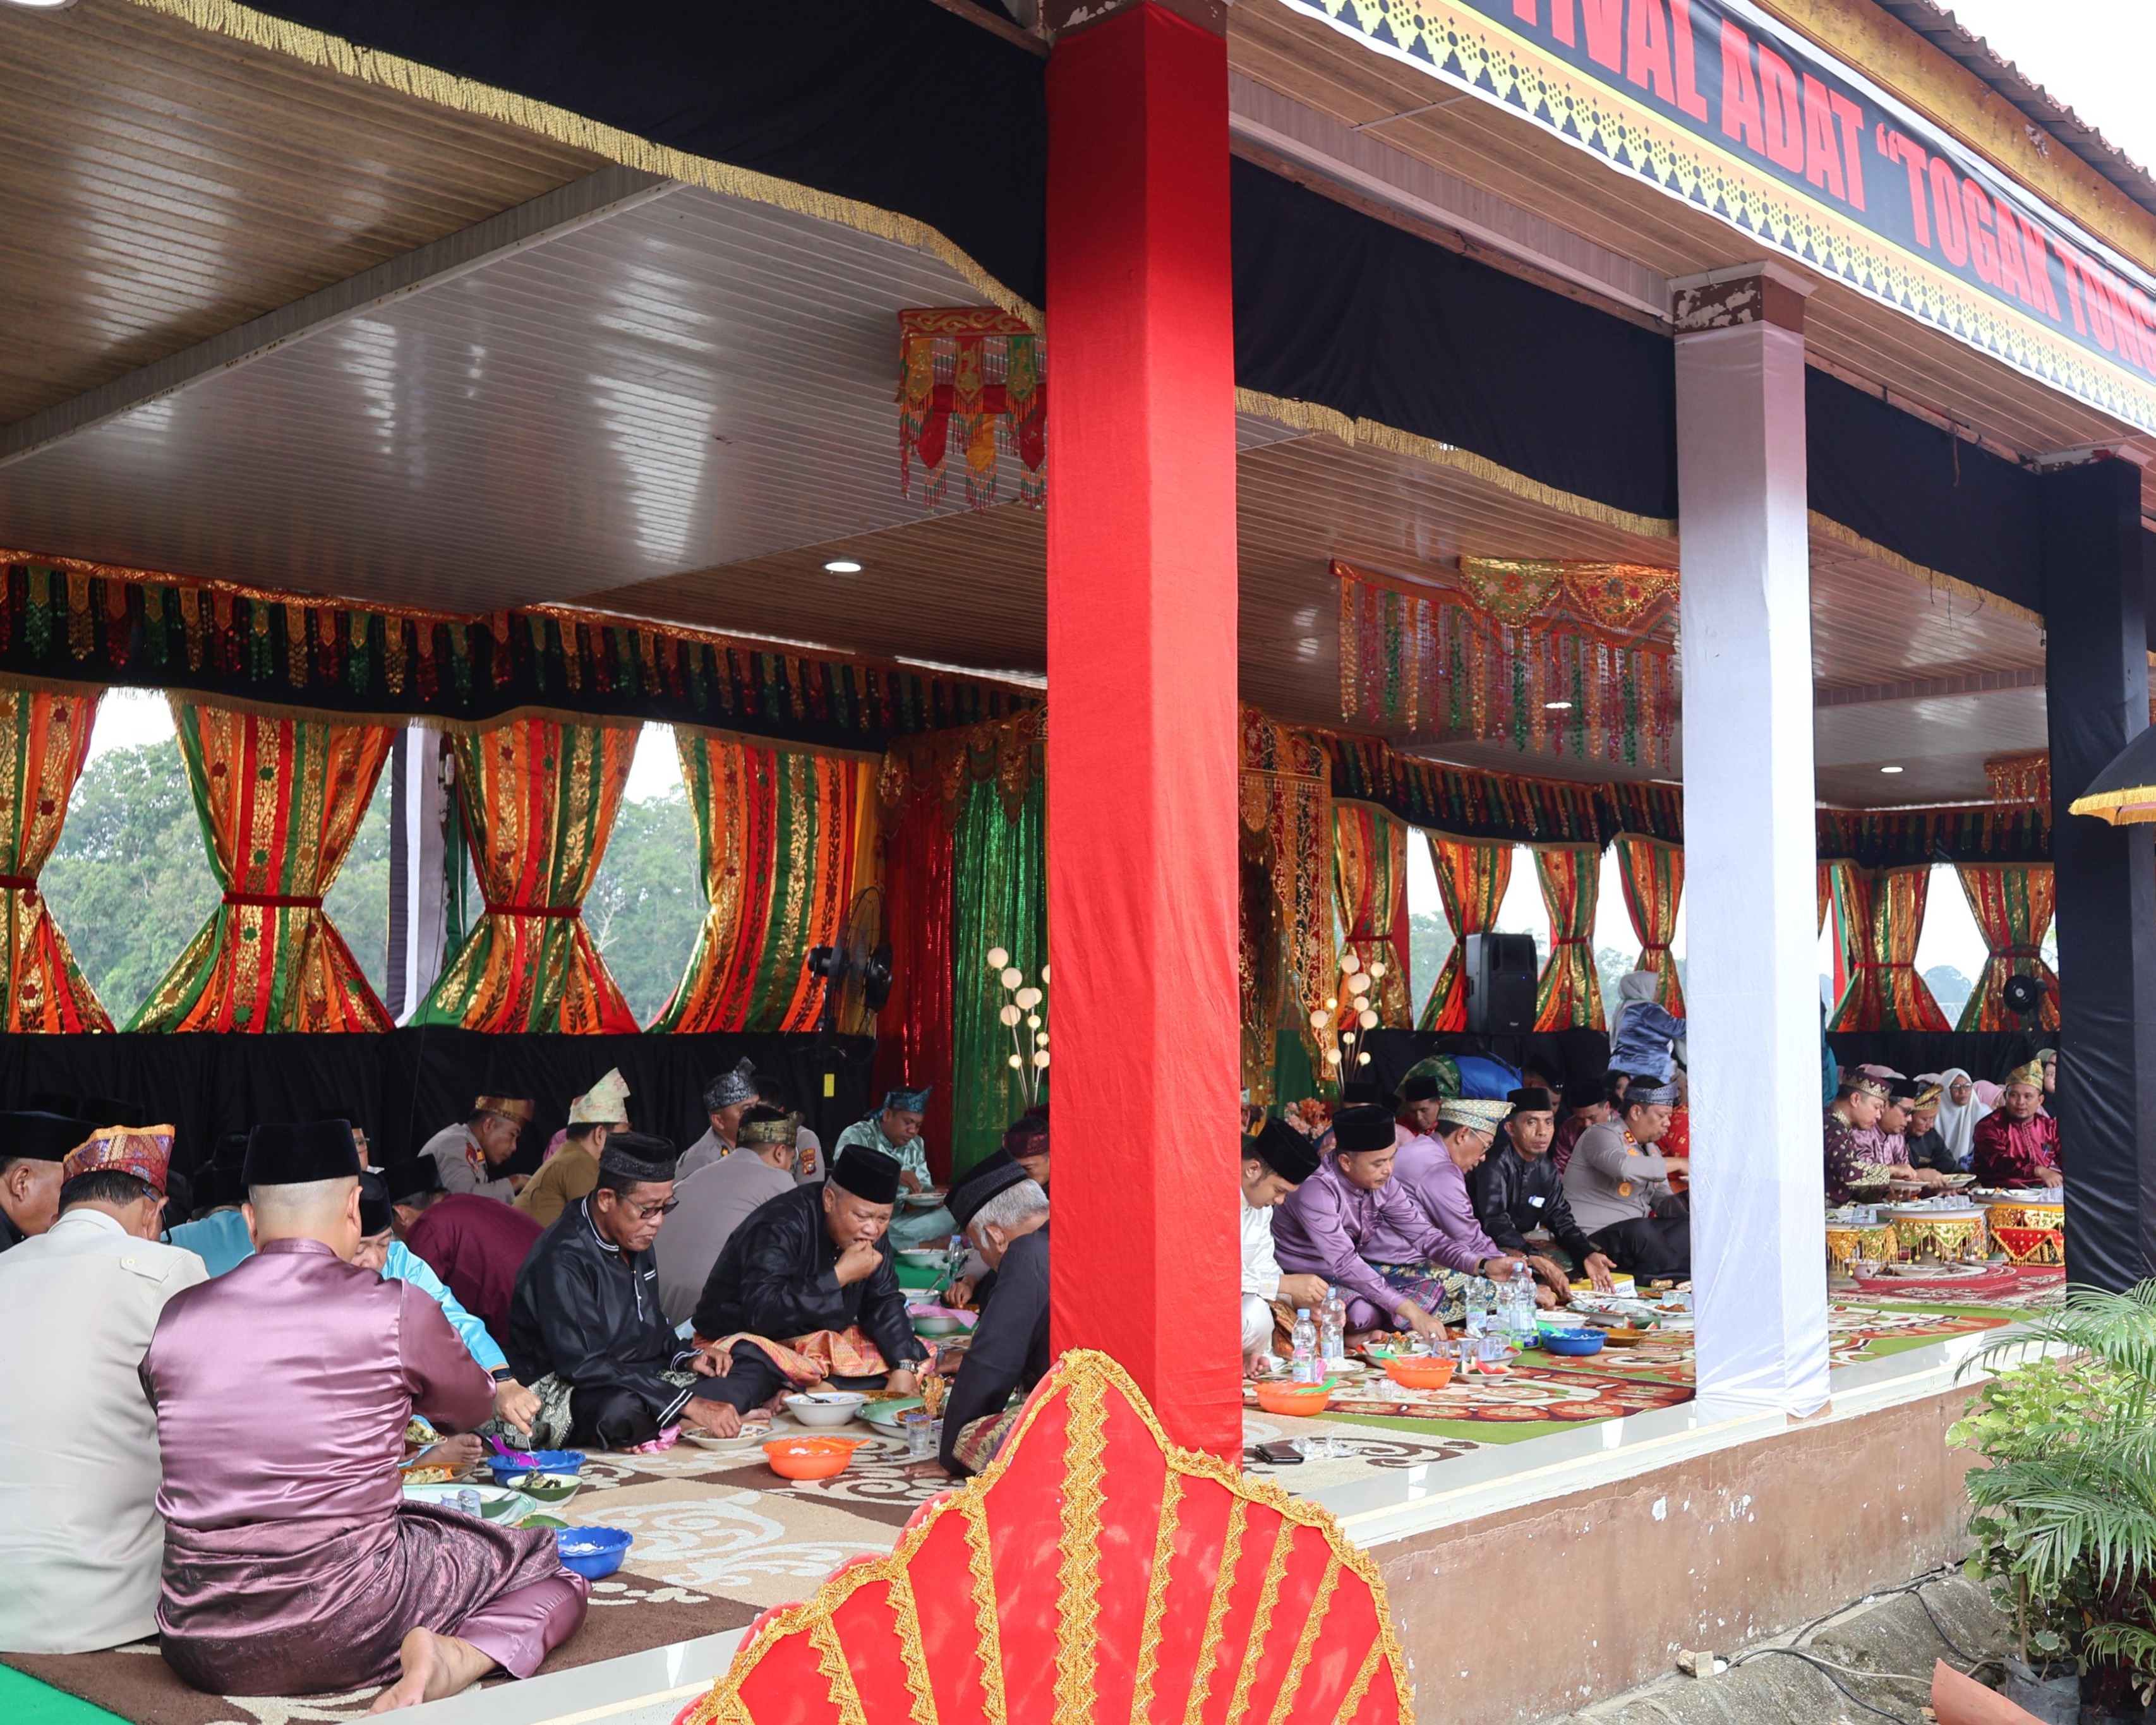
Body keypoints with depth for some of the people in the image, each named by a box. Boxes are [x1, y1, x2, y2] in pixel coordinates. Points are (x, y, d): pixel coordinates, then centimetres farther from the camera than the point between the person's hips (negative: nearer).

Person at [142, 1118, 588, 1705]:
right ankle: (457, 1658, -14)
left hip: (201, 1650, 5)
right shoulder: (396, 1310, -7)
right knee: (544, 1561, 14)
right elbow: (472, 1409, 13)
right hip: (347, 1636, -5)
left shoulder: (175, 1317, 3)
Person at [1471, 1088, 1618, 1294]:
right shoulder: (1495, 1163, -19)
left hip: (1521, 1249, 8)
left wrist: (1587, 1254, -14)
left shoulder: (1546, 1168, 6)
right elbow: (1495, 1224, -28)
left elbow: (1560, 1218, 6)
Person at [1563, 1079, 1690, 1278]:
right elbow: (1624, 1167, -32)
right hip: (1594, 1234, -8)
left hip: (1638, 1231, 9)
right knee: (1639, 1229, -36)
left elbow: (1662, 1197, 16)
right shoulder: (1602, 1135, -10)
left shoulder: (1649, 1147, 18)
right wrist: (1678, 1163, -22)